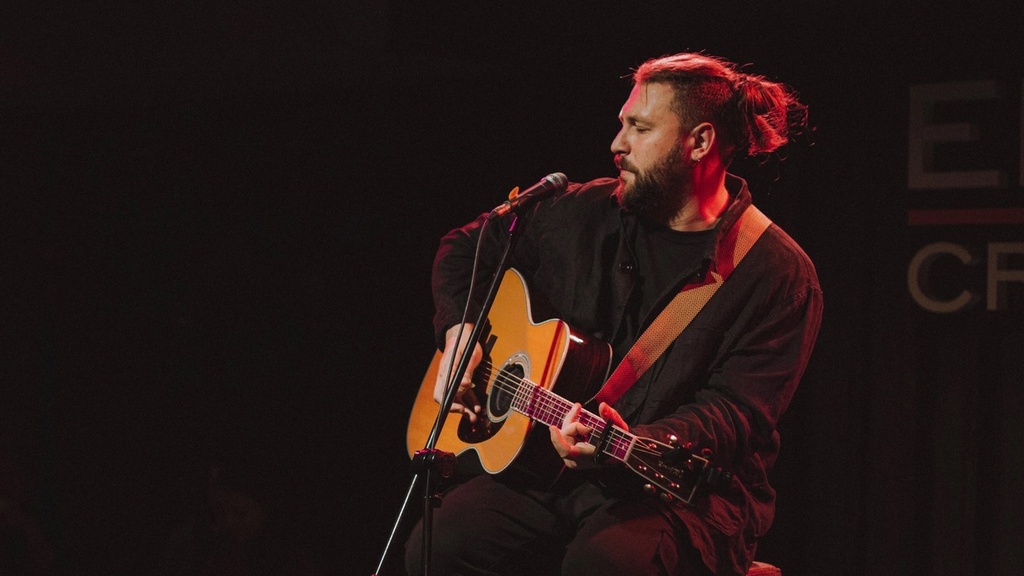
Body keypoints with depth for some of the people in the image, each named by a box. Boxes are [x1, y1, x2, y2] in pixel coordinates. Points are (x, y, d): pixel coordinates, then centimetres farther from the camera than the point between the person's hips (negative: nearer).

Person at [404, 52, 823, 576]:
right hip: (551, 474, 4)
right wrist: (459, 332, 7)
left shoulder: (778, 274, -6)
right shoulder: (584, 214, 10)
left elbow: (737, 412, -15)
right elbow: (464, 248, 25)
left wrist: (635, 444, -31)